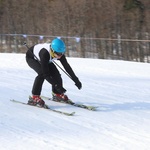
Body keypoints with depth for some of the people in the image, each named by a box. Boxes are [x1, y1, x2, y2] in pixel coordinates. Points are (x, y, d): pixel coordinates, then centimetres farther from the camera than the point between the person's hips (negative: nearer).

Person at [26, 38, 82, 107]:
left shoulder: (60, 53, -27)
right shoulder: (44, 53, -44)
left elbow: (67, 66, -14)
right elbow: (45, 73, -44)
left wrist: (76, 80, -14)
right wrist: (57, 85, -47)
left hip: (40, 58, 6)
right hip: (31, 57, -6)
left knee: (55, 73, -9)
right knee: (42, 73, -30)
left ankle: (57, 94, 14)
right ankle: (34, 97, -24)